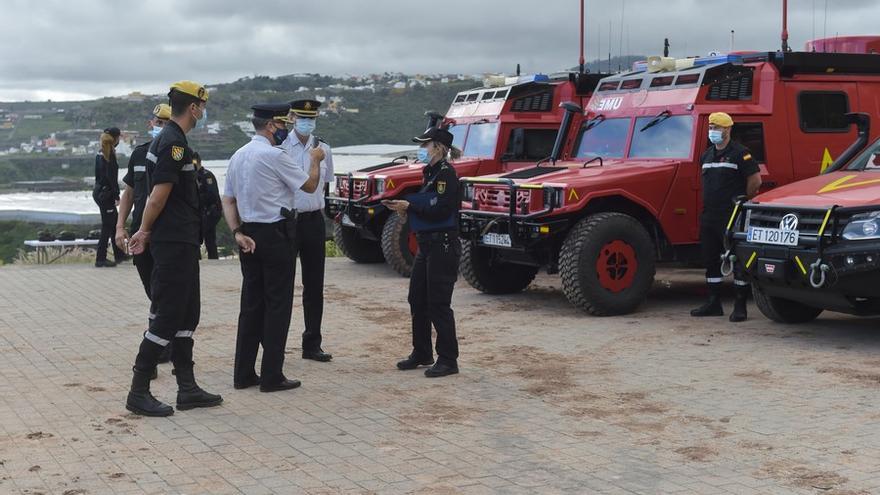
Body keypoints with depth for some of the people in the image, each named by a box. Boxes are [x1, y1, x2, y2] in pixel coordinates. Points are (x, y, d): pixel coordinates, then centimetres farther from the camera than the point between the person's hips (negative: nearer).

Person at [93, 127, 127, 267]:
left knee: (114, 223, 18)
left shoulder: (100, 153, 11)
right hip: (105, 194, -9)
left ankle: (119, 254, 26)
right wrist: (117, 196, -15)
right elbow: (111, 177, -19)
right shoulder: (110, 154, -15)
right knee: (107, 227, -3)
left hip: (99, 191, 9)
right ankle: (100, 259, 0)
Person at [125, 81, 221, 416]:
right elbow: (159, 196, -18)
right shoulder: (174, 143, -16)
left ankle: (187, 389, 18)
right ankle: (138, 392, 0)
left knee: (186, 314, 12)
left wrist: (145, 231, 19)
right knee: (166, 317, -6)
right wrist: (145, 231, -5)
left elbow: (157, 195, 19)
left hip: (182, 242, 10)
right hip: (175, 243, -10)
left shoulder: (168, 139, 17)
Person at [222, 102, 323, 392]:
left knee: (251, 303, 11)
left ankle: (243, 374, 14)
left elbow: (228, 200, 10)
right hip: (276, 234, -8)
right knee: (277, 304, -1)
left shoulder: (238, 156, 11)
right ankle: (271, 377, 1)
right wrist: (315, 160, 10)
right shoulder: (274, 155, -13)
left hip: (250, 235, 8)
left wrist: (238, 233, 3)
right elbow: (310, 185, -6)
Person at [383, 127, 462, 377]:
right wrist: (404, 206, 0)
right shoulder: (430, 172, 15)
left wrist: (409, 205, -16)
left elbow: (440, 210, -22)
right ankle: (422, 353, 26)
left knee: (438, 304, -5)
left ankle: (448, 360, 3)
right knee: (417, 300, 14)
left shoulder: (446, 173, -14)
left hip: (443, 246, -10)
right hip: (427, 244, 10)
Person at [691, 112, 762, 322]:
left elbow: (755, 180, -8)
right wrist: (711, 202, 16)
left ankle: (740, 306, -2)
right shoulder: (707, 155, 16)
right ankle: (714, 303, 20)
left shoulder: (740, 153, -7)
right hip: (709, 216, 8)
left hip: (732, 218, -8)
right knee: (711, 260, 11)